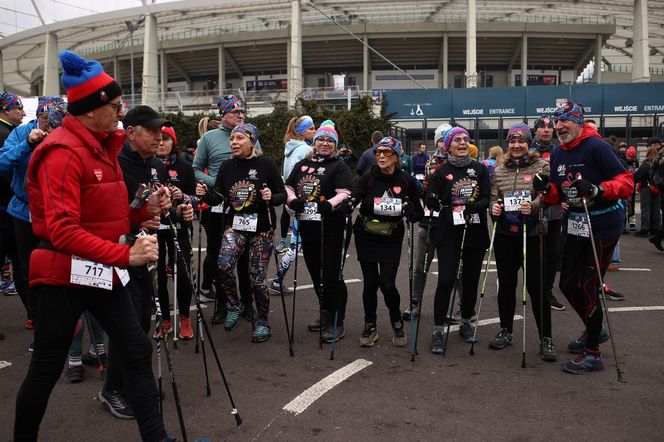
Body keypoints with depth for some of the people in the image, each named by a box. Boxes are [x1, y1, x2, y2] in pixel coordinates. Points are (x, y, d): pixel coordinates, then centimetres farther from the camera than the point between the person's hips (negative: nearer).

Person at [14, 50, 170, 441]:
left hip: (103, 271, 8)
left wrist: (145, 210, 0)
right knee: (46, 369, 7)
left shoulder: (102, 146, 11)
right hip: (65, 275, -8)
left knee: (138, 351, 6)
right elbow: (64, 232, -24)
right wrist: (126, 255, -27)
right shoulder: (63, 152, -17)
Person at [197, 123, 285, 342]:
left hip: (262, 228, -3)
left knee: (257, 278, 1)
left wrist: (271, 197, -24)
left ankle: (262, 322, 23)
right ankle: (234, 306, 8)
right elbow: (218, 197, 5)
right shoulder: (227, 166, 4)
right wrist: (206, 193, -16)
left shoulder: (266, 164, -8)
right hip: (235, 226, 3)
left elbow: (283, 194, -3)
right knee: (223, 266, -20)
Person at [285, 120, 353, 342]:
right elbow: (288, 187, 16)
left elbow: (345, 193, -14)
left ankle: (337, 323, 6)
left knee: (331, 276, -5)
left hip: (332, 231, -6)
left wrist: (330, 204, -32)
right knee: (316, 274, 16)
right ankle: (325, 314, 33)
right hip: (308, 229, 7)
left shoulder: (339, 166, -3)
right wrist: (292, 199, -5)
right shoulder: (302, 165, 15)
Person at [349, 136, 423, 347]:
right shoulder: (368, 178, -5)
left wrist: (411, 210, -19)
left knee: (388, 285, -6)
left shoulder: (406, 181, -4)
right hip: (366, 237, 1)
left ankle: (397, 324, 21)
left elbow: (418, 213, 3)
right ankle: (370, 327, 24)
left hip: (392, 239, -1)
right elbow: (353, 197, -20)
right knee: (370, 283, 4)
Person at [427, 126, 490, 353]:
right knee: (446, 281, -9)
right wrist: (452, 211, -19)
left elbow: (487, 199, -1)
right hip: (449, 234, -3)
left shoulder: (480, 169, 6)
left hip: (475, 233, 3)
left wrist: (467, 208, -19)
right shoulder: (441, 172, 0)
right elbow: (432, 202, -3)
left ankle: (466, 323, 29)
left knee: (471, 281, 10)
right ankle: (438, 331, -1)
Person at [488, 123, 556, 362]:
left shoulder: (542, 166, 0)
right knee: (506, 283, 10)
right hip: (505, 234, 4)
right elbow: (493, 198, 11)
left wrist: (533, 205, -29)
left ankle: (545, 338, 7)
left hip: (532, 234, -3)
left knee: (536, 285, -3)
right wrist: (494, 207, -11)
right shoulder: (499, 170, 11)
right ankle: (505, 331, 24)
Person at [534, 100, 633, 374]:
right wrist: (546, 189, -8)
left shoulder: (597, 147, -15)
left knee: (587, 286, -6)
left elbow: (627, 183, -20)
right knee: (568, 284, 12)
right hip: (577, 224, 8)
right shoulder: (557, 154, 8)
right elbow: (557, 196, 12)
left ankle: (593, 353, 8)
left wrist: (596, 189, -35)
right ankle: (594, 329, 38)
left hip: (604, 225, -7)